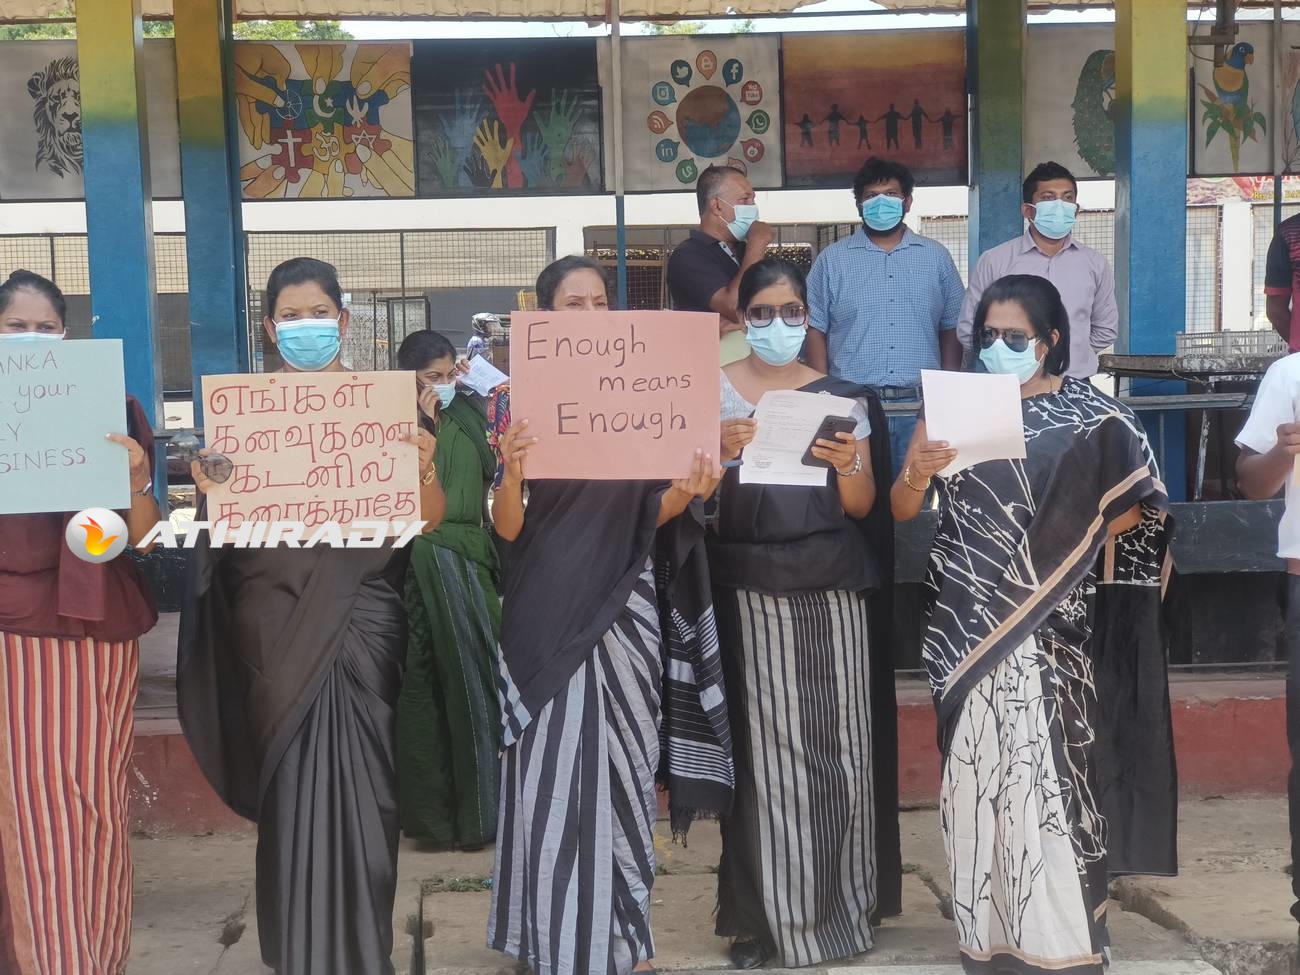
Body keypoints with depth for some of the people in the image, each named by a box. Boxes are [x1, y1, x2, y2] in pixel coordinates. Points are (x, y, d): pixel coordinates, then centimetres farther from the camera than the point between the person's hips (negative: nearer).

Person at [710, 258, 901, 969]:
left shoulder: (841, 397, 9)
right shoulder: (714, 393, 5)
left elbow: (862, 508, 7)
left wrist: (851, 464, -13)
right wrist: (722, 450, -17)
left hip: (831, 589, 2)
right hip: (750, 588, -1)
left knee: (838, 741, 0)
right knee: (764, 744, -3)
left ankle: (839, 903, 12)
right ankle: (765, 915, 5)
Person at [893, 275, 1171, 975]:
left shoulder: (1088, 413, 2)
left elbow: (1140, 504, 1)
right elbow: (902, 510, 2)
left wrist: (1067, 538, -11)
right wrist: (916, 472, -18)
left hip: (1048, 622, -2)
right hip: (968, 619, 2)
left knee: (1043, 768, -6)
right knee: (977, 772, 4)